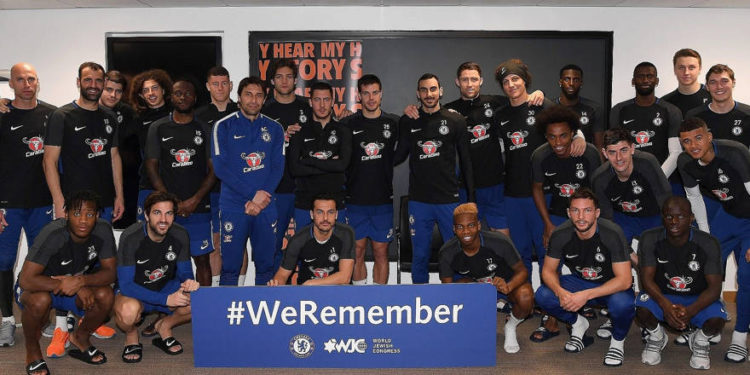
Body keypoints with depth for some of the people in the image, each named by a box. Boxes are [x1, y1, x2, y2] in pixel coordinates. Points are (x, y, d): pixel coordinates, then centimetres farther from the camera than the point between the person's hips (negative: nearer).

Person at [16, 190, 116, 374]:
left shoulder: (103, 230, -18)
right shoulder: (53, 234, -31)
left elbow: (109, 272, -14)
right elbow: (26, 280, -34)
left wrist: (81, 280, -34)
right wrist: (78, 288, -36)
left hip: (79, 288, 4)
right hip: (38, 287, -3)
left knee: (105, 295, -24)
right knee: (40, 300, -36)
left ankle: (80, 338, 7)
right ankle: (32, 350, -4)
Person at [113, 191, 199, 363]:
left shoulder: (180, 235, -12)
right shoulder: (130, 238, -24)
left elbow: (185, 272, 0)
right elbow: (126, 284, -25)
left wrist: (188, 282, -27)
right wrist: (166, 299, -34)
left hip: (166, 288, 4)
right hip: (134, 291, -4)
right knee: (128, 310, -39)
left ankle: (164, 326, 8)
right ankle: (131, 336, -1)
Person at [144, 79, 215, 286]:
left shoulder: (204, 129, 8)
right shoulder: (158, 128, 8)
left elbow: (213, 170, 4)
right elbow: (151, 167, 4)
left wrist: (195, 200, -7)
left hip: (198, 207, 0)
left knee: (202, 259, 1)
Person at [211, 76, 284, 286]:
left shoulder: (274, 129, 10)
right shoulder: (224, 127, 2)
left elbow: (277, 168, 4)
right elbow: (220, 168, -6)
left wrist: (259, 200, -9)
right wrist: (253, 195, -12)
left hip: (266, 207, 3)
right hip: (233, 207, -2)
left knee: (266, 266, 7)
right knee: (230, 267, 0)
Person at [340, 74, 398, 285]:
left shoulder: (393, 124, 6)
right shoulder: (348, 124, 3)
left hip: (383, 199, 1)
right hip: (355, 200, 0)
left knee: (381, 252, 5)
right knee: (357, 252, 6)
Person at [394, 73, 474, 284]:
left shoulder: (455, 120, 2)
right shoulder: (408, 122, 6)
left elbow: (466, 162, 4)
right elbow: (399, 156, 14)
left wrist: (471, 198, 1)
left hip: (449, 200, -1)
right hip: (418, 201, 1)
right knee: (420, 255, 8)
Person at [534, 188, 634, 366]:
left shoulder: (612, 234, -27)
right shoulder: (560, 235, -17)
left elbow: (624, 280, -27)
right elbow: (548, 270, -7)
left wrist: (586, 295, -37)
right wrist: (560, 292, -30)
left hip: (611, 285, -3)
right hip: (579, 281, 3)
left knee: (623, 304, -37)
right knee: (543, 296, -22)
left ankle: (618, 340, -1)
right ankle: (577, 323, 9)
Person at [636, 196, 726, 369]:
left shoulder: (708, 243, -16)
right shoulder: (650, 239, -14)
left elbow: (714, 287, -18)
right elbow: (647, 278, -18)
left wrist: (690, 311, -37)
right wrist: (665, 305, -39)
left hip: (697, 299, 0)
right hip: (662, 296, 0)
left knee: (717, 319, -31)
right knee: (642, 309, -32)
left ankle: (701, 339, 8)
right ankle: (656, 336, 5)